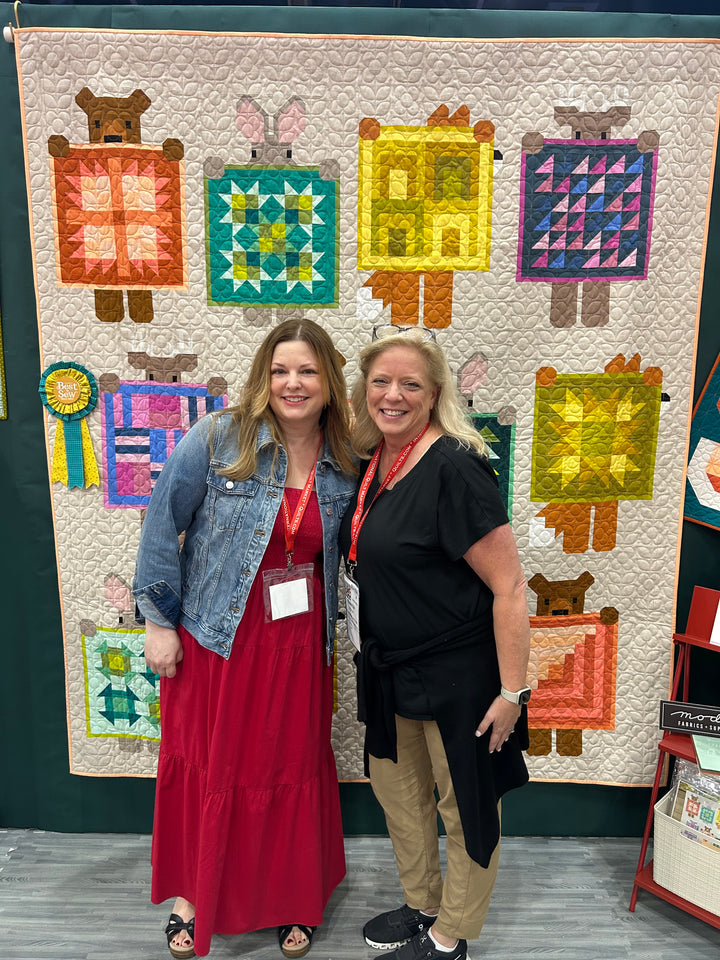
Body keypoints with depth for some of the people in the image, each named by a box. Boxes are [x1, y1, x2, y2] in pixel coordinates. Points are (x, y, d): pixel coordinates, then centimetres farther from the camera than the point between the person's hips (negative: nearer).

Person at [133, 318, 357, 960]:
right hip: (214, 636, -2)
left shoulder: (344, 464, -2)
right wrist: (159, 620, -8)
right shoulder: (217, 439, -12)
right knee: (206, 765, 13)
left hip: (297, 643, 3)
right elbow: (163, 524, -9)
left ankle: (292, 901, 39)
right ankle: (193, 894, 39)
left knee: (292, 768, 15)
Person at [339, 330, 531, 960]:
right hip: (392, 669, 8)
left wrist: (513, 690, -21)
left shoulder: (452, 466, -23)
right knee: (396, 789, 23)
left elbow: (510, 587, -23)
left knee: (464, 807, 14)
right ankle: (422, 904, 48)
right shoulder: (373, 461, 1)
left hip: (459, 672, -8)